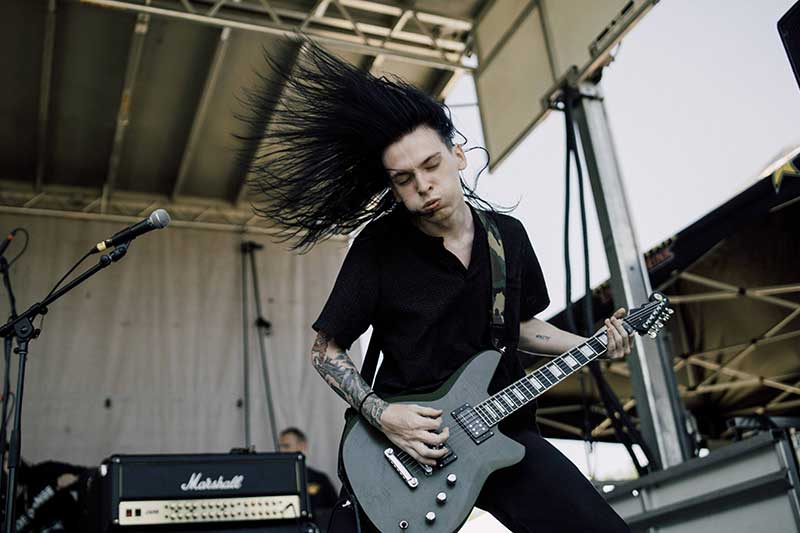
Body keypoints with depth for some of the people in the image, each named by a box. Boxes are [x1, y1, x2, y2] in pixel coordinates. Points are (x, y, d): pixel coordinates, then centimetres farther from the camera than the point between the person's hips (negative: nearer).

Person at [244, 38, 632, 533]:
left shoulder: (509, 235, 2)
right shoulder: (378, 248, -11)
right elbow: (327, 350, -3)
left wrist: (591, 345, 3)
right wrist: (380, 414, -16)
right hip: (405, 440, -3)